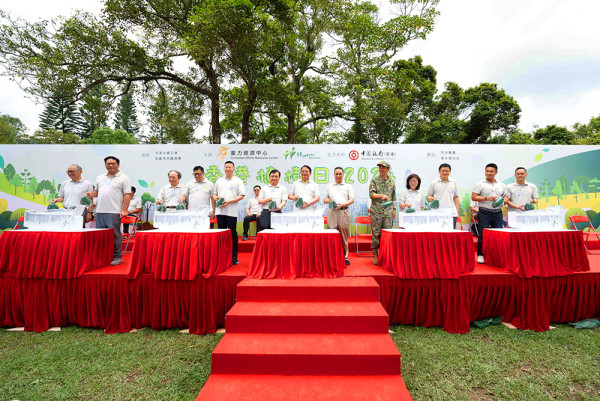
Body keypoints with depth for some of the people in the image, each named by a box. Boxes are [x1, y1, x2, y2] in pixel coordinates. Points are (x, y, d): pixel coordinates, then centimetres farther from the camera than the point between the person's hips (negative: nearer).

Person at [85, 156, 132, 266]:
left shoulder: (123, 178, 0)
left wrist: (124, 210, -13)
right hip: (100, 211, 6)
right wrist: (91, 194, 2)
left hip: (114, 212, -6)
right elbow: (97, 191, 26)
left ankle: (117, 257, 6)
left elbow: (127, 195, -6)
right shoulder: (100, 178, 18)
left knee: (115, 235, -2)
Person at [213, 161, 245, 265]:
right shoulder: (219, 181, 18)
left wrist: (228, 202, -14)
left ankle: (234, 257, 9)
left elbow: (241, 196, -5)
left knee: (233, 234, 1)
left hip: (231, 212, -4)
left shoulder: (238, 181, 3)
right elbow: (214, 194, 22)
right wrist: (216, 197, -3)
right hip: (220, 211, 4)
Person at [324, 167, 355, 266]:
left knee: (344, 235, -2)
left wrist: (343, 204, -10)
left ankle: (345, 257, 5)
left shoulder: (348, 186, 15)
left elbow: (352, 200, 7)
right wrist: (329, 200, -3)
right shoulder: (329, 186, 21)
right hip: (332, 212, 1)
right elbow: (324, 199, 20)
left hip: (344, 211, -1)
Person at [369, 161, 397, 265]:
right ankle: (375, 255, 10)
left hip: (388, 211, 3)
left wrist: (394, 209, 15)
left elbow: (393, 197, 18)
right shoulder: (374, 180, 1)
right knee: (376, 233, 0)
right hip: (376, 211, -3)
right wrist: (381, 195, -23)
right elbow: (371, 194, -8)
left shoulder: (392, 181, 11)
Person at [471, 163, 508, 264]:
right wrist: (486, 198, -15)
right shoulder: (480, 184, 1)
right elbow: (473, 197, -5)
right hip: (484, 213, -4)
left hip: (498, 213, 4)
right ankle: (480, 255, 4)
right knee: (482, 235, -4)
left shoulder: (501, 185, 15)